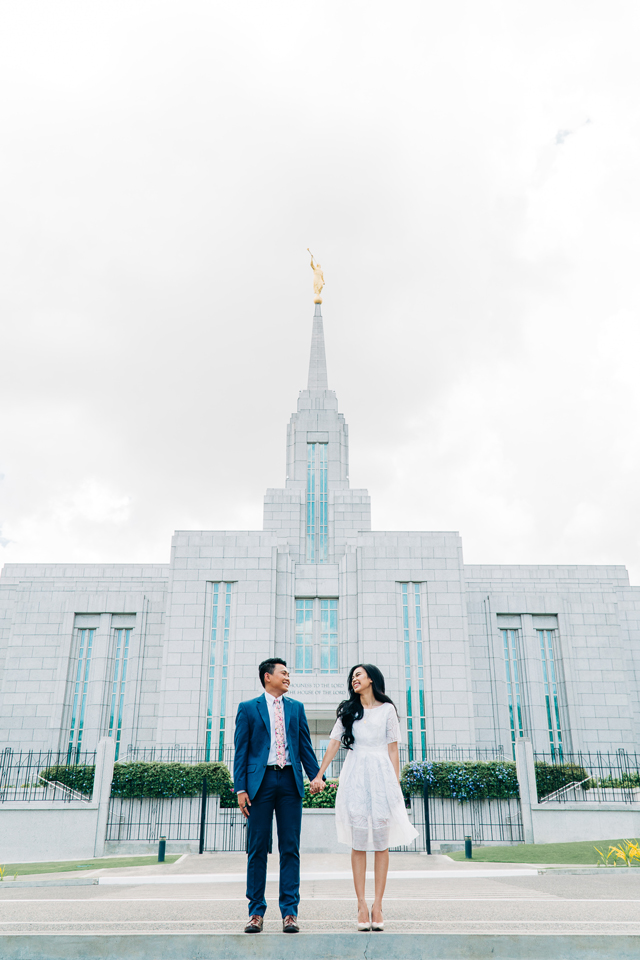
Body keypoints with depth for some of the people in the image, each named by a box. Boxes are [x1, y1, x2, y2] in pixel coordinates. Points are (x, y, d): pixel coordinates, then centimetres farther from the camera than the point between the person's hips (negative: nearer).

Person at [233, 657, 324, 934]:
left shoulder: (296, 708, 15)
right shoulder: (248, 708, 7)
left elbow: (305, 746, 12)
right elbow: (241, 751, 3)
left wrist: (316, 775, -2)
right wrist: (240, 788, -5)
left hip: (290, 781, 2)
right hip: (260, 780, -2)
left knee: (290, 848, 2)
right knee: (257, 848, 3)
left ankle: (290, 912, 9)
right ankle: (256, 912, 13)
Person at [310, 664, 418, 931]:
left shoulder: (387, 709, 9)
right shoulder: (348, 711, 14)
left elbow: (392, 749, 7)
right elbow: (333, 744, 12)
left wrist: (396, 783, 2)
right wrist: (318, 775, 5)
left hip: (381, 775, -1)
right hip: (354, 777, 1)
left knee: (381, 841, -3)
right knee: (358, 842, -1)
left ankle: (377, 904, 2)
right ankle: (361, 904, 2)